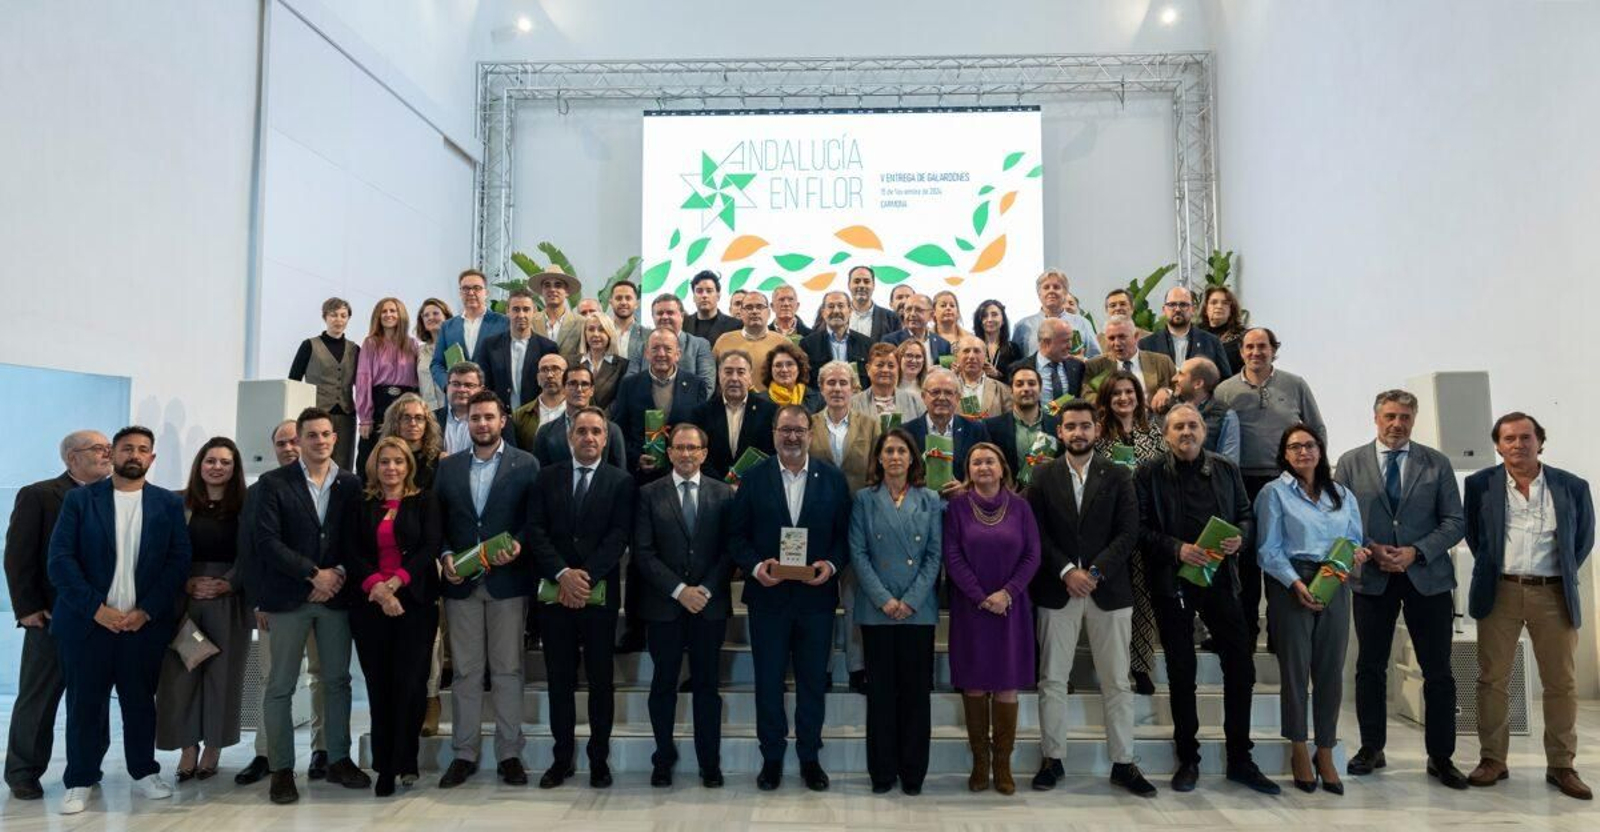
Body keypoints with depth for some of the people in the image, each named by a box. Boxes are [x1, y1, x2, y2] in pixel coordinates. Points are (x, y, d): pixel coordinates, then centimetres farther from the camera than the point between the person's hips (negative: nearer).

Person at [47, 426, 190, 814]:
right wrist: (96, 608, -12)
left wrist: (146, 611, -10)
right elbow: (60, 559, -4)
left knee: (141, 700, 9)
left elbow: (178, 560, 0)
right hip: (88, 621, -1)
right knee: (85, 702, 5)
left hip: (145, 621, 1)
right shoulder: (79, 499, 2)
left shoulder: (169, 503, 5)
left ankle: (144, 771, 22)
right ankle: (80, 780, 18)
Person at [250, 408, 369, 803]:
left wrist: (338, 574, -9)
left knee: (338, 680, 9)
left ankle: (338, 759, 20)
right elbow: (267, 540, -10)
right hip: (289, 596, -3)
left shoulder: (350, 485, 7)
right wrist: (314, 574, -13)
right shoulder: (274, 483, -2)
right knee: (281, 686, 3)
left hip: (335, 593, 3)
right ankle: (281, 769, 13)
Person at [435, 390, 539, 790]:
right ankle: (464, 753, 17)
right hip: (461, 581, 2)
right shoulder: (447, 467, 11)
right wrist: (445, 556, -6)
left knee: (508, 670, 3)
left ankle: (509, 754, 12)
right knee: (465, 671, 8)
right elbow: (436, 520, 9)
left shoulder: (526, 464, 2)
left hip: (507, 581, -2)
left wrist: (518, 546, -17)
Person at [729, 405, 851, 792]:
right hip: (768, 595, 0)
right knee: (768, 680, 9)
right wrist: (756, 566, -15)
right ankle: (771, 757, 24)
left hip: (816, 595, 1)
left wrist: (832, 564, -14)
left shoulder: (833, 479, 2)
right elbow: (737, 534, 1)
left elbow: (844, 533, 3)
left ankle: (809, 757, 26)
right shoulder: (754, 478, 1)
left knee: (813, 681, 10)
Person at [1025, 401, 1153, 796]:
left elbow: (1128, 533, -2)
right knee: (1052, 680, 5)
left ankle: (1123, 763, 17)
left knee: (1117, 682, 6)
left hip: (1109, 589, 0)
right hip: (1057, 590, 0)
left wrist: (1094, 572, -13)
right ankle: (1052, 759, 16)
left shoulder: (1118, 476, 5)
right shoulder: (1043, 476, 5)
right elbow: (1037, 533, -1)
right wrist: (1066, 571, -13)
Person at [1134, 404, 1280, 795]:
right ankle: (1188, 759, 20)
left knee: (1241, 666, 3)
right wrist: (1177, 549, -19)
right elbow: (1140, 528, -6)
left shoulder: (1226, 470, 9)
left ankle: (1240, 760, 18)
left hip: (1220, 578, 3)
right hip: (1172, 582, -3)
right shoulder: (1149, 474, -2)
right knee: (1181, 673, 7)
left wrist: (1240, 537, -8)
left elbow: (1246, 515, 13)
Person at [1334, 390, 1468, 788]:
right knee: (1370, 667, 8)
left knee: (1438, 672, 4)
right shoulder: (1350, 463, 4)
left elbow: (1455, 522, 1)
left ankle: (1440, 757, 16)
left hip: (1428, 577, 0)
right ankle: (1371, 748, 20)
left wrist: (1416, 552, -12)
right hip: (1372, 577, 0)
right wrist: (1370, 550, -12)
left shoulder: (1436, 463, 5)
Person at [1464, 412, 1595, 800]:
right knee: (1492, 679, 2)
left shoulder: (1573, 487, 3)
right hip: (1500, 593, 0)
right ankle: (1492, 760, 11)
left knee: (1561, 683, 5)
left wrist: (1563, 577, 11)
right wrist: (1491, 569, 10)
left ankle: (1561, 765, 17)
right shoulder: (1480, 484, 2)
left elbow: (1584, 540, 14)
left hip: (1554, 594, 1)